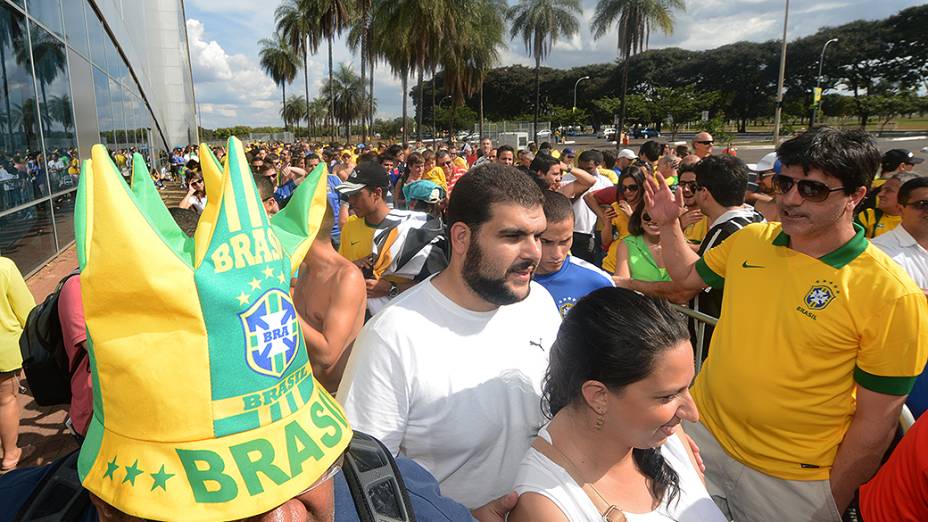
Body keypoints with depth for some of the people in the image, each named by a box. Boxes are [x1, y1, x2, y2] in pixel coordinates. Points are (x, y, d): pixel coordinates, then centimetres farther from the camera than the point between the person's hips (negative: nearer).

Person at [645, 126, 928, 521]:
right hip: (701, 431, 4)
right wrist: (668, 223, 4)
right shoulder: (749, 239, -4)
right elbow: (689, 275, 16)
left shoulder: (891, 294, -17)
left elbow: (876, 421, -12)